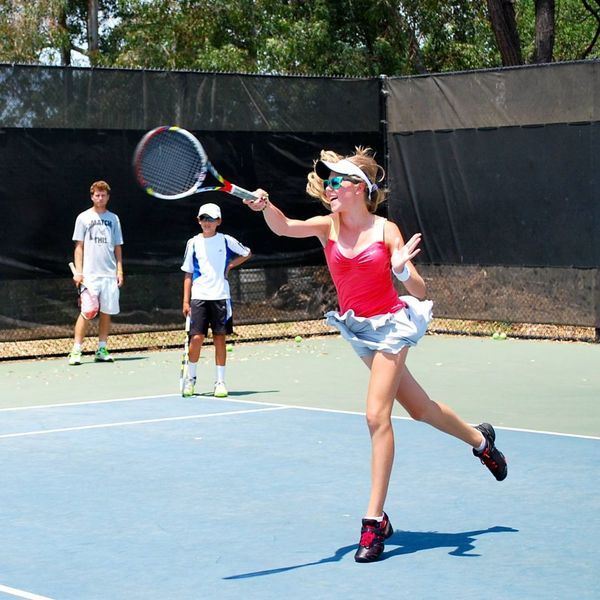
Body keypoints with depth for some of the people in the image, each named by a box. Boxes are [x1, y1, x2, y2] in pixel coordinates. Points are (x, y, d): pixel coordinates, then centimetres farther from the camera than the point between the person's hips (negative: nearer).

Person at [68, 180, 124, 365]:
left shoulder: (113, 218, 13)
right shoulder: (83, 218, 5)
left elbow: (117, 247, 14)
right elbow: (79, 246, 3)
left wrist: (120, 270, 5)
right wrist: (78, 271, -6)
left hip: (109, 274, 3)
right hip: (90, 275, -3)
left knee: (106, 312, 4)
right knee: (87, 312, -10)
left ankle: (102, 350, 11)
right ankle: (76, 351, -6)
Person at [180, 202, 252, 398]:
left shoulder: (226, 241, 4)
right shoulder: (193, 243, 6)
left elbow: (247, 253, 20)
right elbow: (188, 274, 8)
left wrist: (230, 265, 6)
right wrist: (186, 300, 2)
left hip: (220, 297, 0)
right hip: (198, 297, 0)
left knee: (219, 338, 2)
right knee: (196, 337, -6)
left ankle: (220, 382, 8)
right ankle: (190, 378, 12)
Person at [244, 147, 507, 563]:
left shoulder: (386, 230, -13)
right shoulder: (328, 226, -4)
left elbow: (420, 292, -12)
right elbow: (283, 227, -24)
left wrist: (402, 268, -33)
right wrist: (265, 205, -45)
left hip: (390, 325, -5)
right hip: (357, 329, 5)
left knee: (377, 416, -15)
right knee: (419, 408, 19)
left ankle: (374, 520, -10)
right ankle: (480, 439, 47)